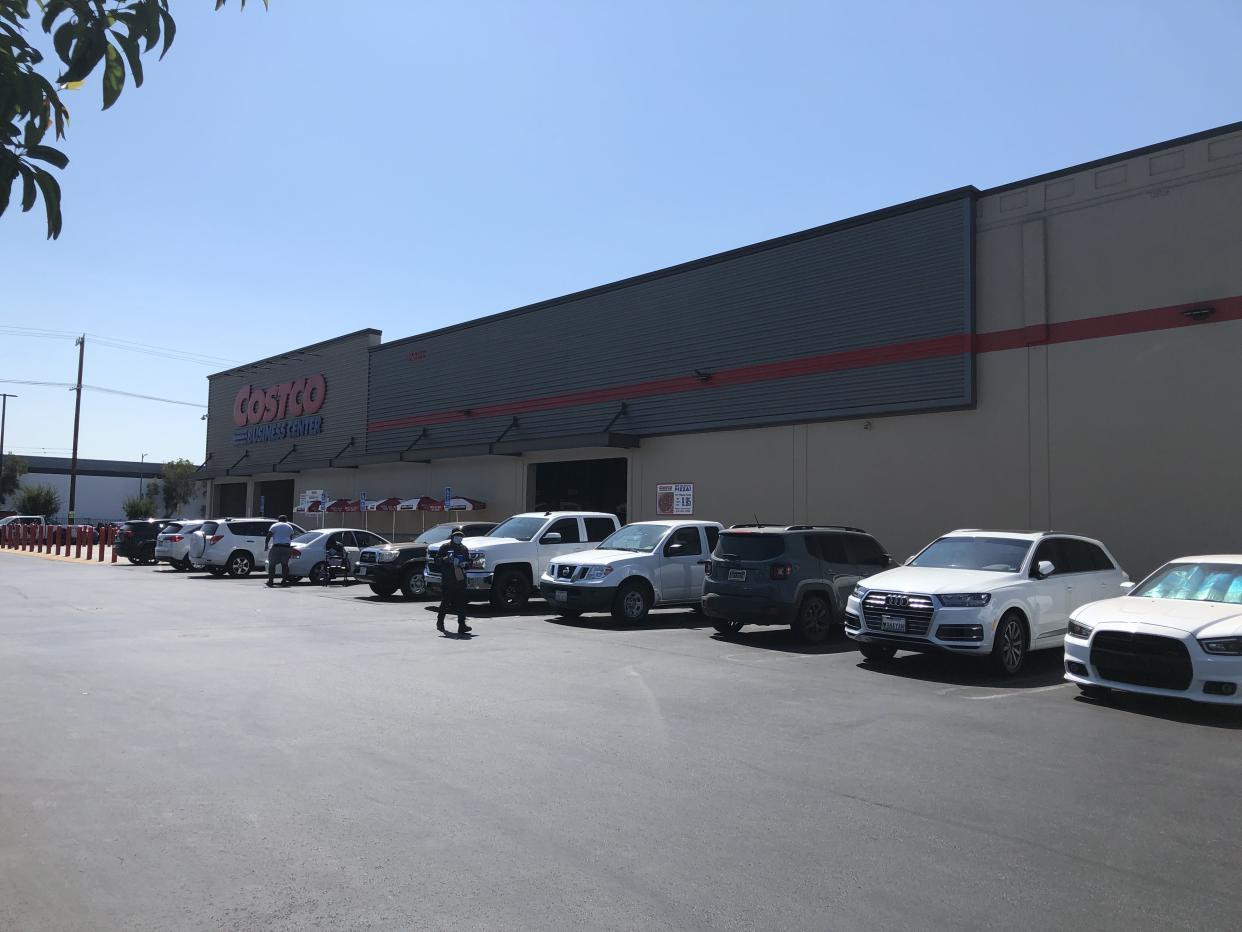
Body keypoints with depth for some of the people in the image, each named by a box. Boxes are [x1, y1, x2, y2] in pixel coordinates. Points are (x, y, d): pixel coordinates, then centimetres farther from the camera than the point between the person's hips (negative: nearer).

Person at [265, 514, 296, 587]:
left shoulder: (274, 526, 6)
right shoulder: (289, 527, 16)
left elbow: (268, 537, -1)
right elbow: (291, 538, 24)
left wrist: (266, 545, 6)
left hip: (276, 547, -3)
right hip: (286, 547, 3)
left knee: (272, 564, 3)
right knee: (285, 564, 7)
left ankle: (270, 580, 0)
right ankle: (284, 580, 4)